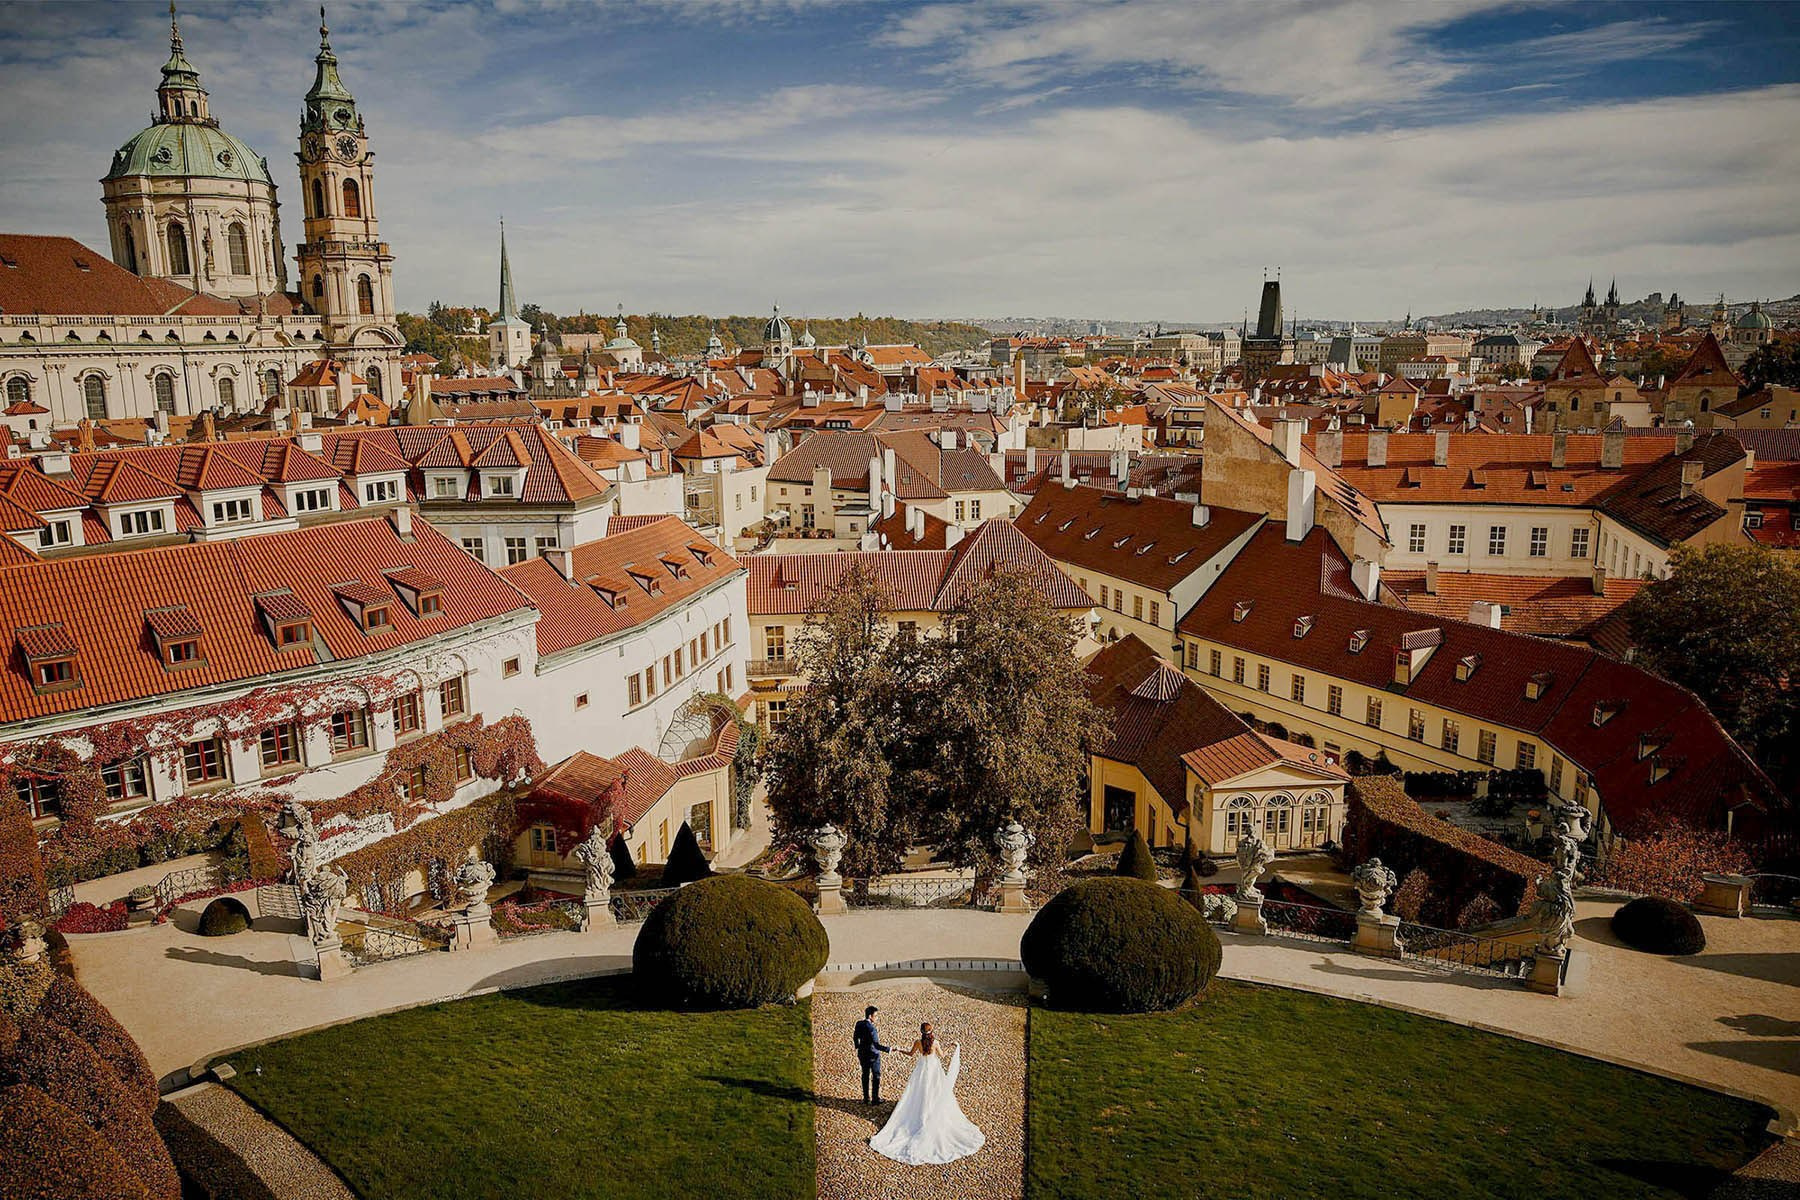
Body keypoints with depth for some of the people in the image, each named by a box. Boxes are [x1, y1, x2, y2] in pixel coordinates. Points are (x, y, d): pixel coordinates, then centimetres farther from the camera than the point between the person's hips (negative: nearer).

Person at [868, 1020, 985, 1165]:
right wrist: (956, 1047, 8)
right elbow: (941, 1056, -3)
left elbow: (910, 1053, 0)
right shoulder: (935, 1043, -17)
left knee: (920, 1097, 14)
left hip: (922, 1069, 0)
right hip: (934, 1069, 0)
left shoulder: (918, 1042, -16)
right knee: (936, 1098, 14)